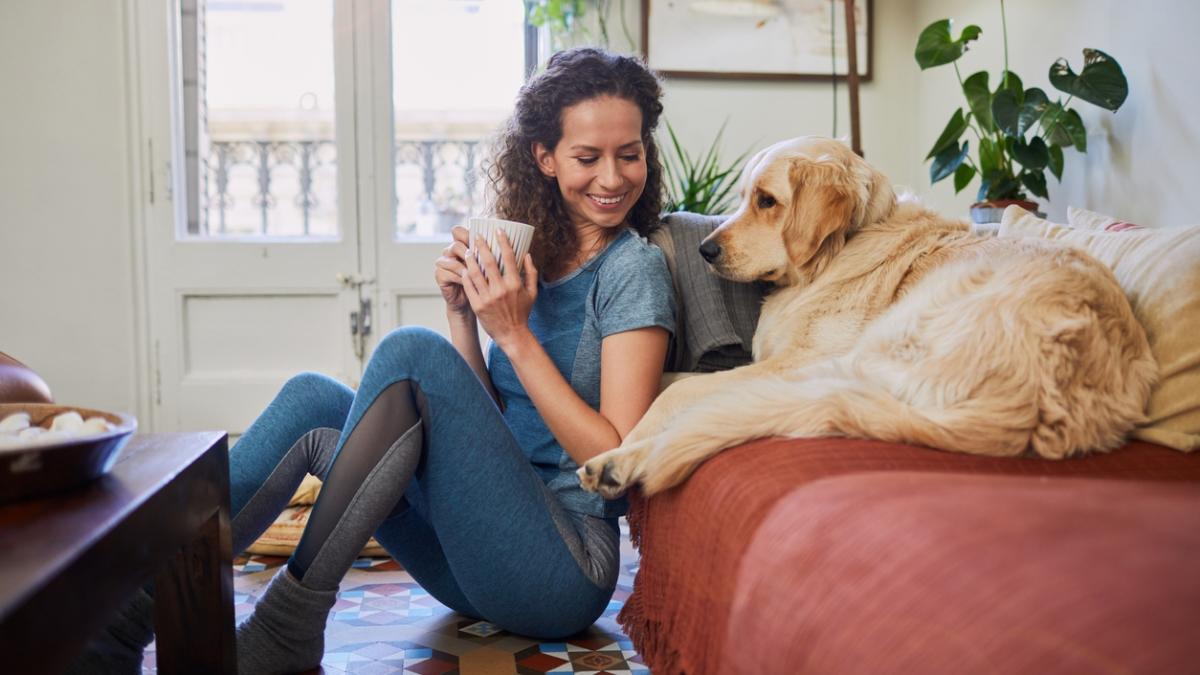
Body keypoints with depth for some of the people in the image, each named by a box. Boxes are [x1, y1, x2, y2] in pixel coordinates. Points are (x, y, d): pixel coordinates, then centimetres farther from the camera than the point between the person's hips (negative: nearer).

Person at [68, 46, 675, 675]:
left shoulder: (633, 266, -8)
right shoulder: (531, 257, 12)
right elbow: (484, 420, 8)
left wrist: (515, 335, -17)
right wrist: (463, 315, -7)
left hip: (567, 571, -6)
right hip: (487, 560, 7)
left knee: (411, 351, -23)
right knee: (314, 399, -6)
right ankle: (123, 620, -8)